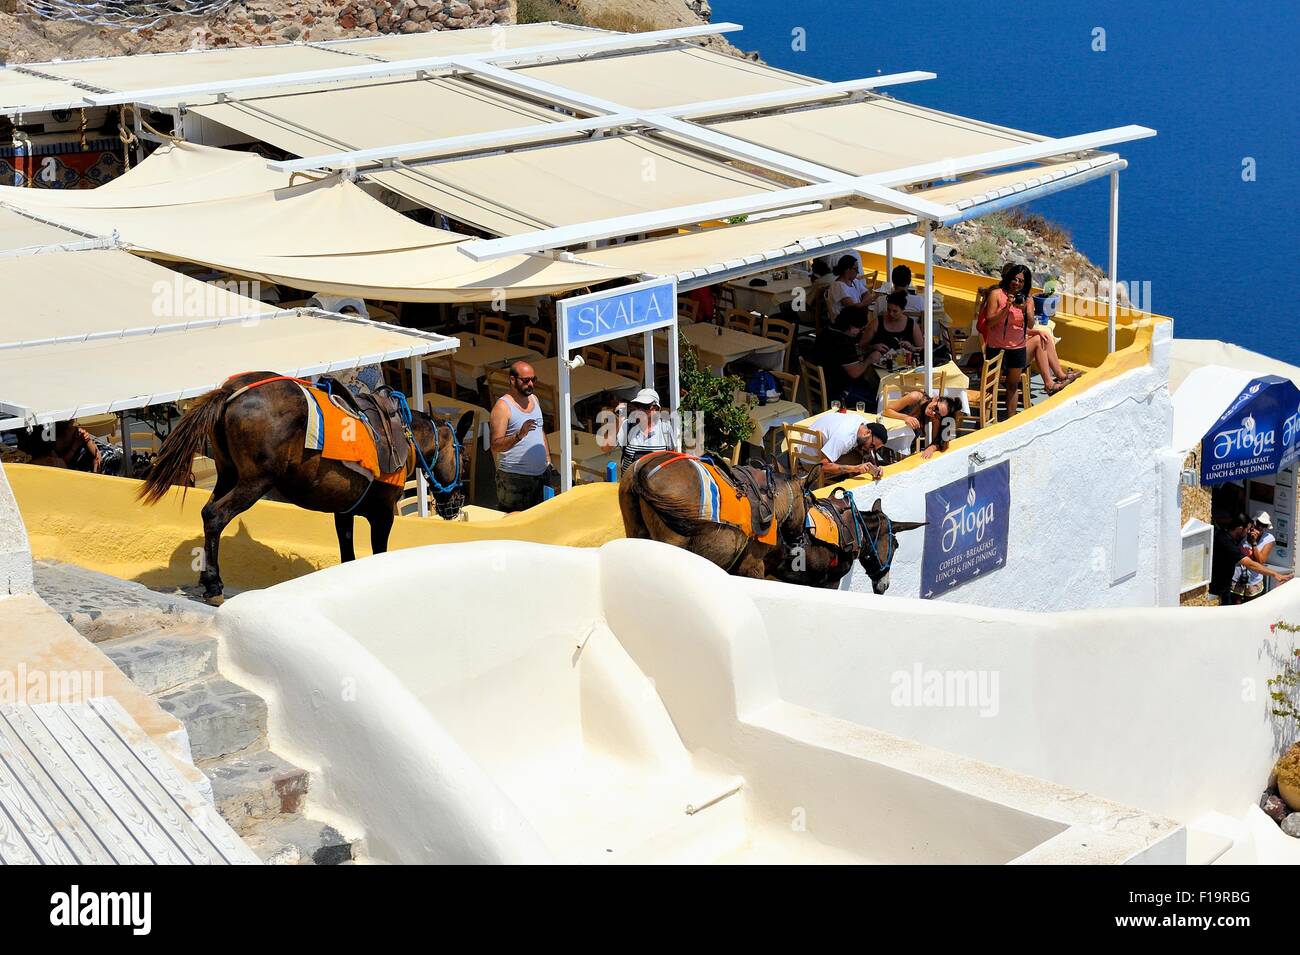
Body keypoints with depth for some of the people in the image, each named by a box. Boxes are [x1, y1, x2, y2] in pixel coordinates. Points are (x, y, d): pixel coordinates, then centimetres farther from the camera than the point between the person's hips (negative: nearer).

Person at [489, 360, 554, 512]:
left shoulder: (534, 399, 12)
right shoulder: (502, 406, -13)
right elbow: (495, 446, -20)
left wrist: (548, 460, 18)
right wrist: (519, 435, -34)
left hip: (541, 474, 7)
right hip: (514, 479, -7)